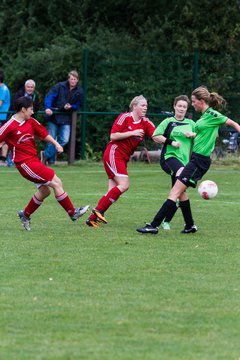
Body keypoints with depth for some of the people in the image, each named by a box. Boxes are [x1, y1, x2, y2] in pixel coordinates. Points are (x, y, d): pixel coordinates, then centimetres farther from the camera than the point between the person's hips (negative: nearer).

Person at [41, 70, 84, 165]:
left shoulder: (79, 92, 2)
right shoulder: (60, 86, -6)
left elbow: (78, 105, 9)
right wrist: (48, 108, -32)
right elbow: (49, 97, -14)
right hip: (54, 117, -2)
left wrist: (70, 107, -14)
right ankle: (51, 160, 15)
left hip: (66, 118, 2)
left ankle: (46, 154, 4)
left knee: (64, 140, -9)